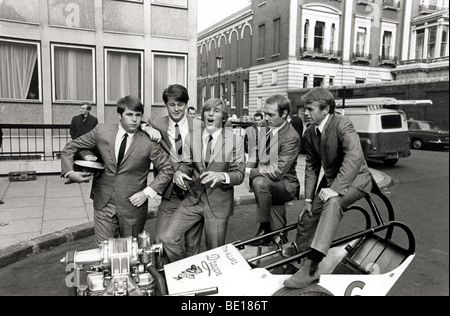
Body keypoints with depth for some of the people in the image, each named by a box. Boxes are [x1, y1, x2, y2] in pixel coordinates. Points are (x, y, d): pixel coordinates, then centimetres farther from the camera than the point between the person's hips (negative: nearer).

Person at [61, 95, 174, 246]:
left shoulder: (148, 142, -11)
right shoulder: (101, 131, -4)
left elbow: (167, 169, -3)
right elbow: (70, 147, 7)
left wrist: (147, 193, -11)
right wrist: (69, 172, -8)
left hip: (133, 205, -1)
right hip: (103, 204, 2)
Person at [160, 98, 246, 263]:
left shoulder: (235, 140, -7)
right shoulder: (193, 135, 0)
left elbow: (239, 174, -7)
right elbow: (186, 164, 9)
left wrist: (222, 176, -28)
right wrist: (179, 173, -15)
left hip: (219, 202, -2)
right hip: (194, 197, 2)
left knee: (214, 252, 9)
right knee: (167, 238, -7)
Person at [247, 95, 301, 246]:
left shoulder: (291, 137, -21)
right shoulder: (266, 128, 3)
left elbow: (277, 172, -27)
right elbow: (256, 151, 14)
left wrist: (250, 172, -22)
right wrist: (248, 168, -7)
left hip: (286, 184, -8)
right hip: (270, 186, 8)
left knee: (260, 182, -31)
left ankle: (264, 228, -16)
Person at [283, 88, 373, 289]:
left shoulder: (342, 125, -21)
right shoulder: (310, 133, 0)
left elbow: (355, 157, -36)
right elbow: (311, 167, 5)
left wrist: (335, 189, -42)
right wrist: (308, 198, -1)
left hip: (354, 178, -7)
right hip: (330, 179, 8)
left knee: (332, 203, -36)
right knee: (307, 218, 2)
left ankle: (310, 267, -38)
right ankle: (300, 263, 22)